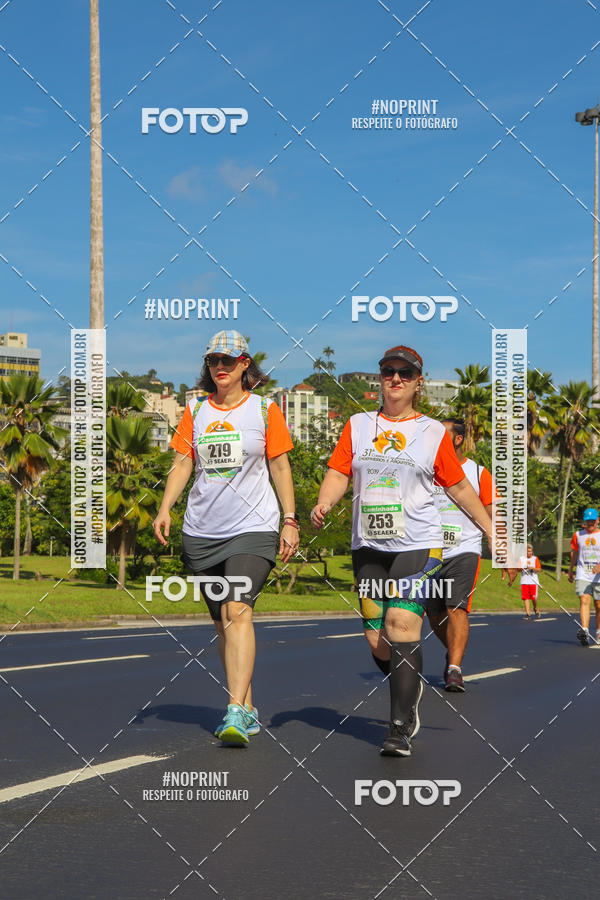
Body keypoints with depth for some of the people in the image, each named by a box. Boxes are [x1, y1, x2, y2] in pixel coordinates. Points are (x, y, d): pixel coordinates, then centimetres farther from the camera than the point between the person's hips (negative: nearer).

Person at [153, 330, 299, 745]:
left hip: (253, 527, -4)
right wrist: (165, 508, -4)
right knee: (222, 620, 9)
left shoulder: (265, 409, 3)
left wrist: (290, 520, 0)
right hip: (201, 531, 4)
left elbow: (280, 466, 5)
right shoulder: (196, 411, 11)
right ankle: (248, 710, 20)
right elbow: (183, 463, 10)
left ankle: (235, 715, -27)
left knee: (238, 611, -20)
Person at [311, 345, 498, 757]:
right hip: (368, 546, 3)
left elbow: (459, 487, 12)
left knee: (402, 623, -19)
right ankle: (411, 687, 35)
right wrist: (323, 505, -14)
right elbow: (339, 474, 6)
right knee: (377, 641, 3)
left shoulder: (434, 432, 5)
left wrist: (492, 529, 11)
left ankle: (400, 729, -15)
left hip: (418, 545, -3)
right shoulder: (358, 425, 11)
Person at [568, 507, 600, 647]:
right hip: (582, 576, 1)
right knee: (584, 601, -18)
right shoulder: (578, 535, 10)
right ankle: (584, 631, -31)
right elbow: (574, 554, 22)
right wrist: (570, 571, 29)